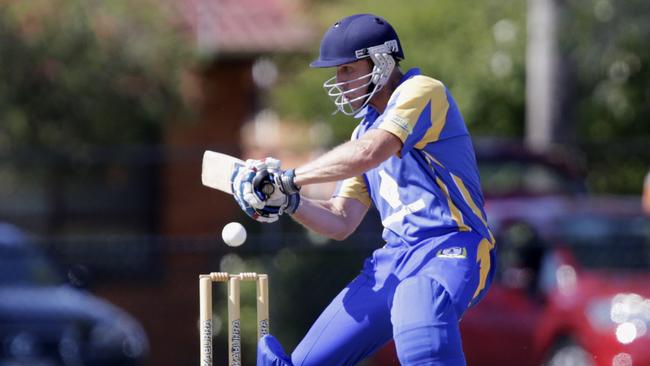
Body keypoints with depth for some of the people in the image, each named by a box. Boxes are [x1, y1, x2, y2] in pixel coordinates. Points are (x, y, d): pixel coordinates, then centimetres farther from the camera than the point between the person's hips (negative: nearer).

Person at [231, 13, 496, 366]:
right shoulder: (365, 130, 22)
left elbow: (370, 152, -22)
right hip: (395, 258, 9)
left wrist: (288, 178, -15)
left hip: (449, 248, -9)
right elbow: (341, 222, 19)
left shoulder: (422, 92, -5)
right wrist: (286, 201, 0)